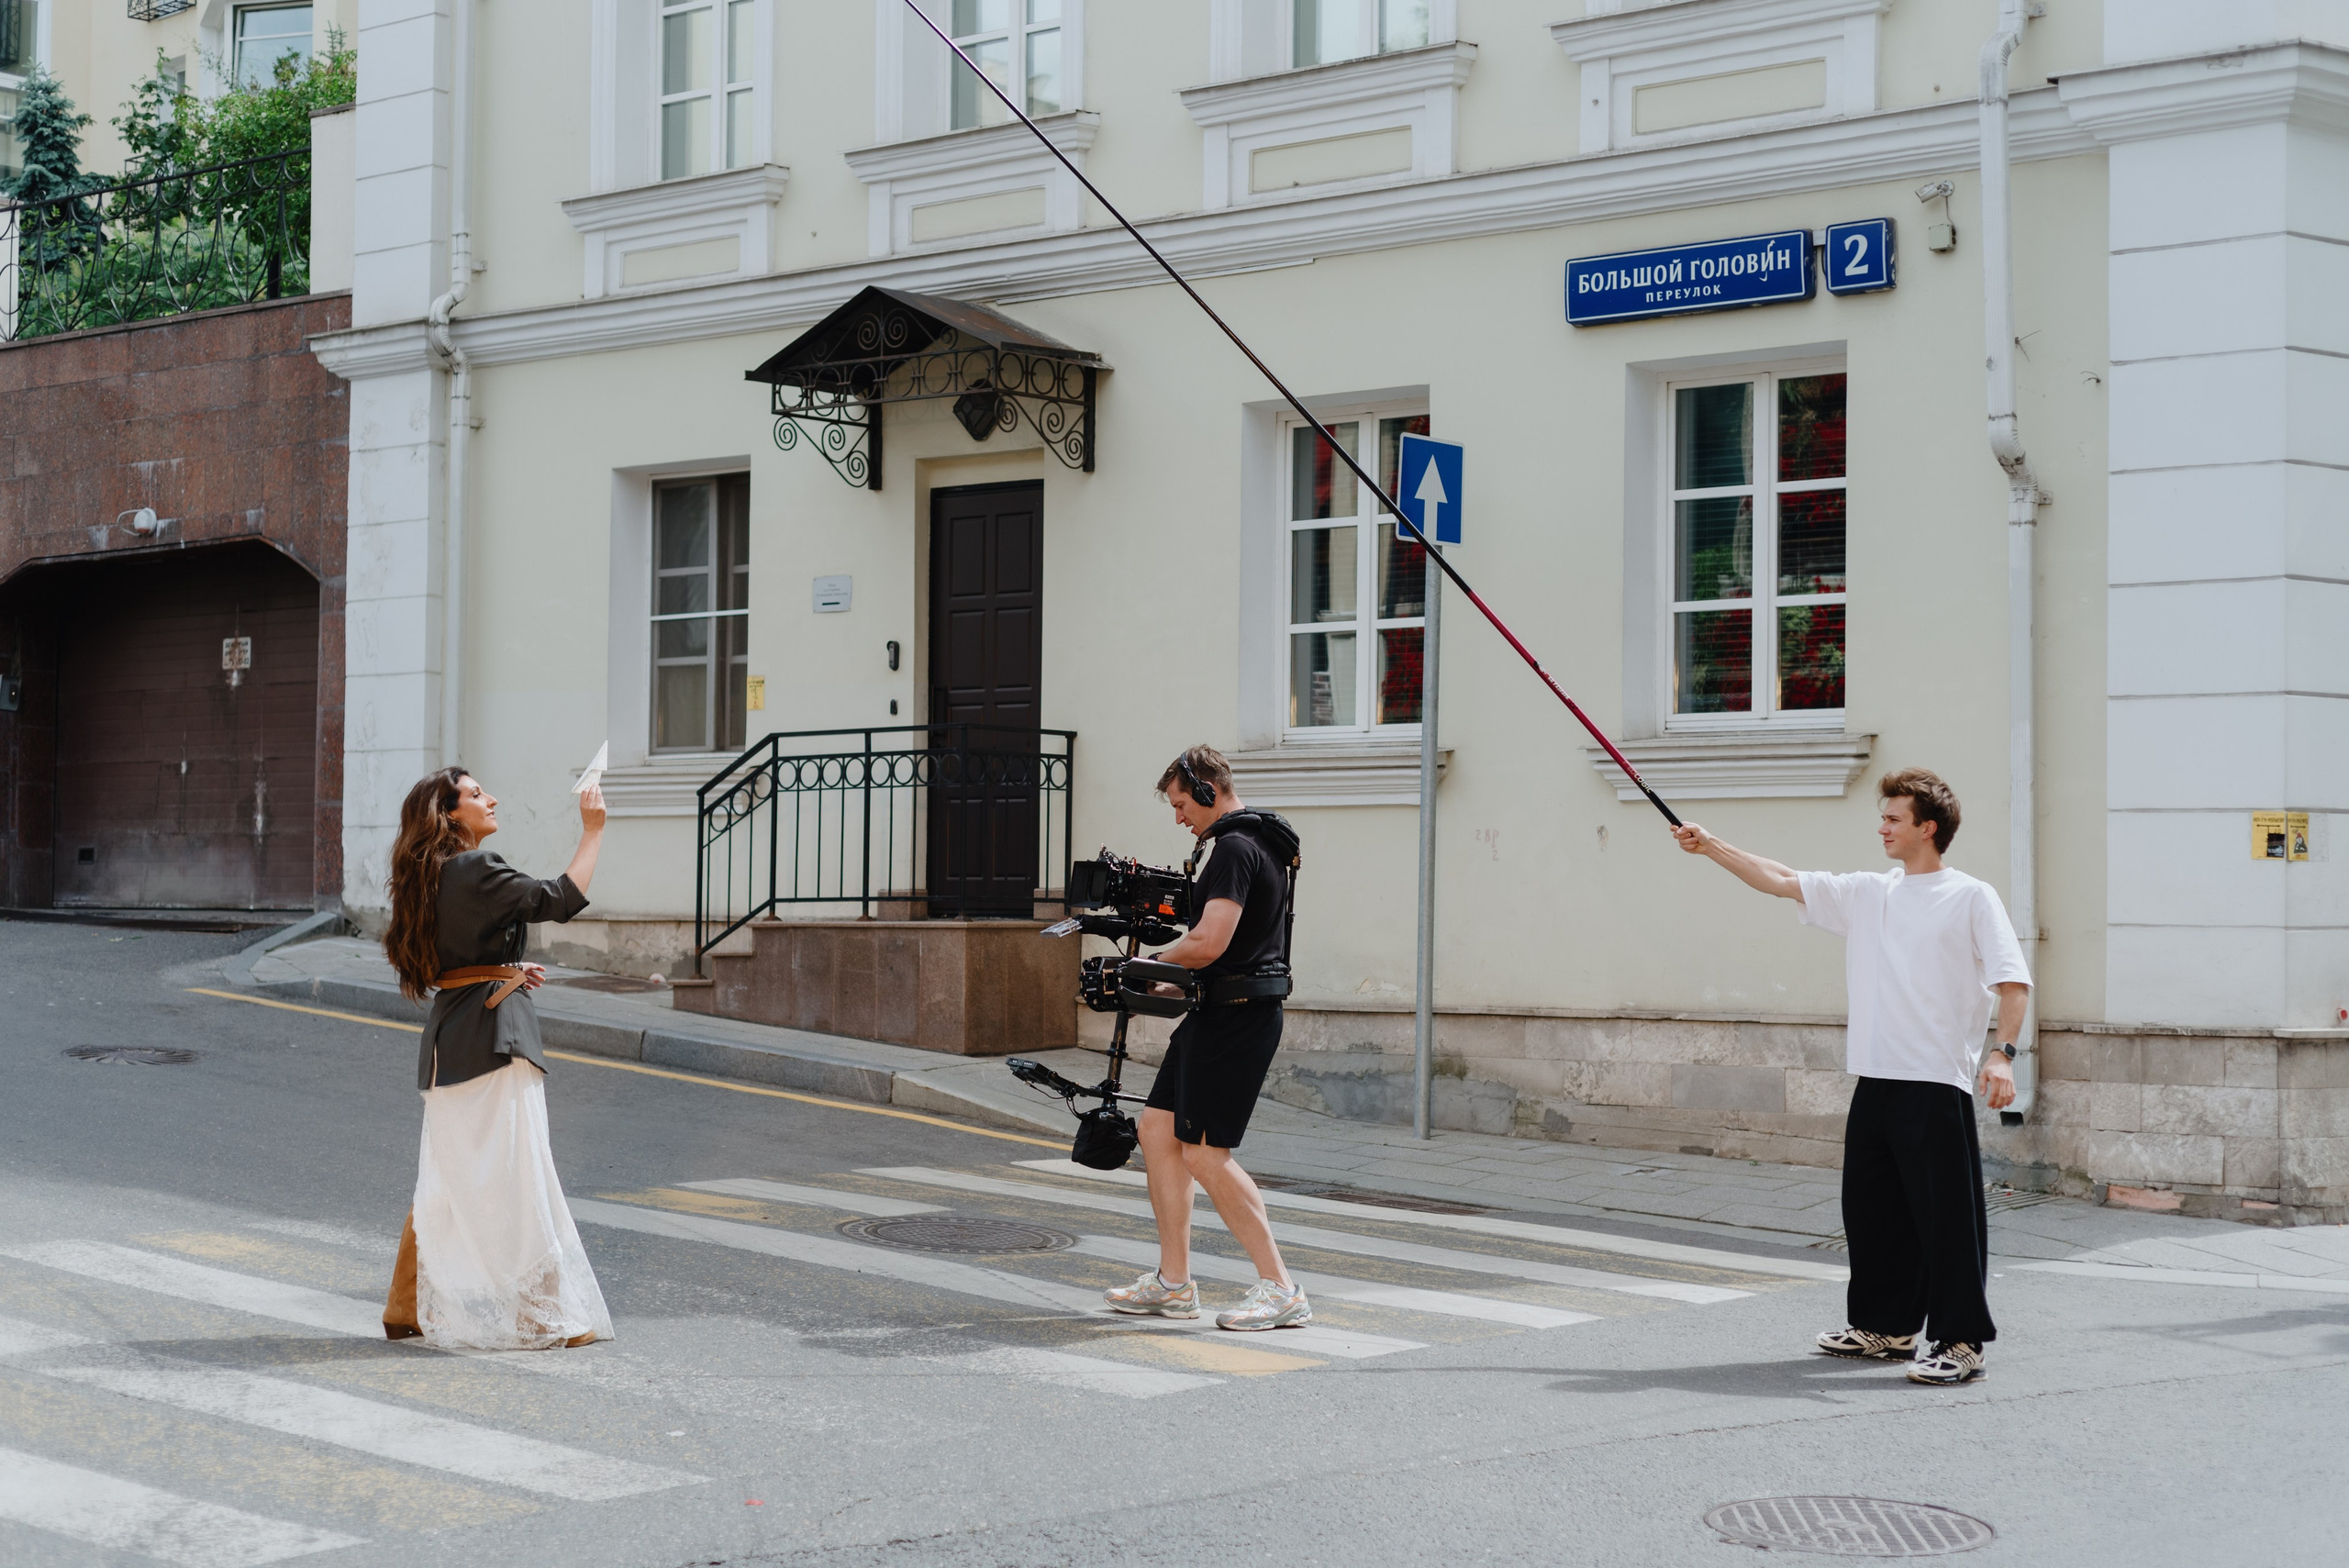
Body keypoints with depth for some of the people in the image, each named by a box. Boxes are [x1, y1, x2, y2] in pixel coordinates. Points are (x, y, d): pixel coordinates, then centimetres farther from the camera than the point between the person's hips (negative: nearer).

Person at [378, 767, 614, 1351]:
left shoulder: (434, 876, 14)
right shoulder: (474, 871, -14)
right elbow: (560, 899, -19)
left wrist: (508, 972, 16)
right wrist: (592, 830, -12)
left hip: (449, 1039, 9)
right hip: (494, 1037, -9)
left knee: (449, 1175, 14)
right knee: (513, 1172, -5)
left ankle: (410, 1308, 17)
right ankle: (544, 1314, -1)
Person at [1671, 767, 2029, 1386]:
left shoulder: (1970, 897, -4)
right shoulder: (1866, 893, 13)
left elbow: (2013, 980, -8)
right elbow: (1782, 881, 17)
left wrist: (2002, 1054, -20)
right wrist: (1711, 847, 12)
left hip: (1937, 1085, -7)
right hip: (1876, 1080, 7)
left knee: (1946, 1213, -7)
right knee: (1870, 1208, 13)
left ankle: (1961, 1341, -2)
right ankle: (1886, 1327, 26)